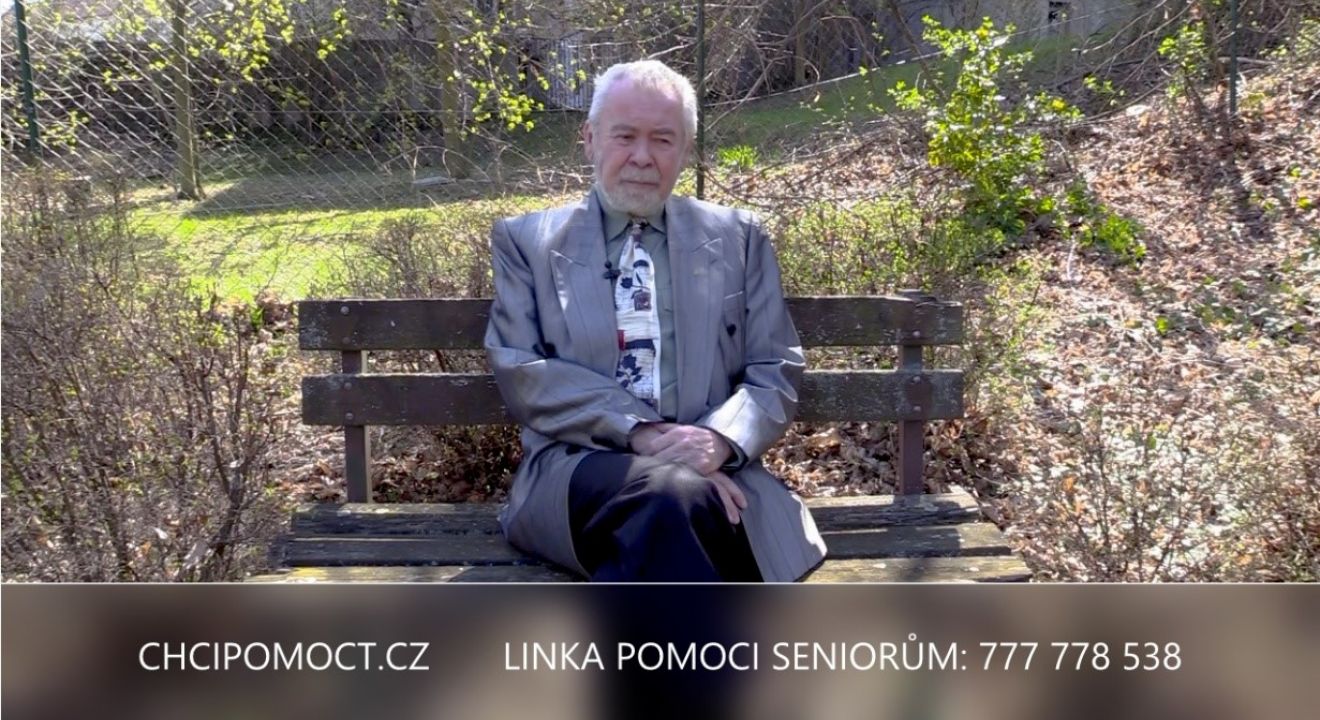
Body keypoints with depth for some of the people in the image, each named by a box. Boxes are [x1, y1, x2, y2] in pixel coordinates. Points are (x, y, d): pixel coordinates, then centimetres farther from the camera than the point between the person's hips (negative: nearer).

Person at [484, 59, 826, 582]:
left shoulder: (737, 237, 16)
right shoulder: (526, 240, 12)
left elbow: (777, 371, 10)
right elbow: (520, 373, -1)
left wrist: (719, 438, -13)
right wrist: (638, 433, -15)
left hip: (711, 470, 2)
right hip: (577, 467, -1)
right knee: (668, 491, -36)